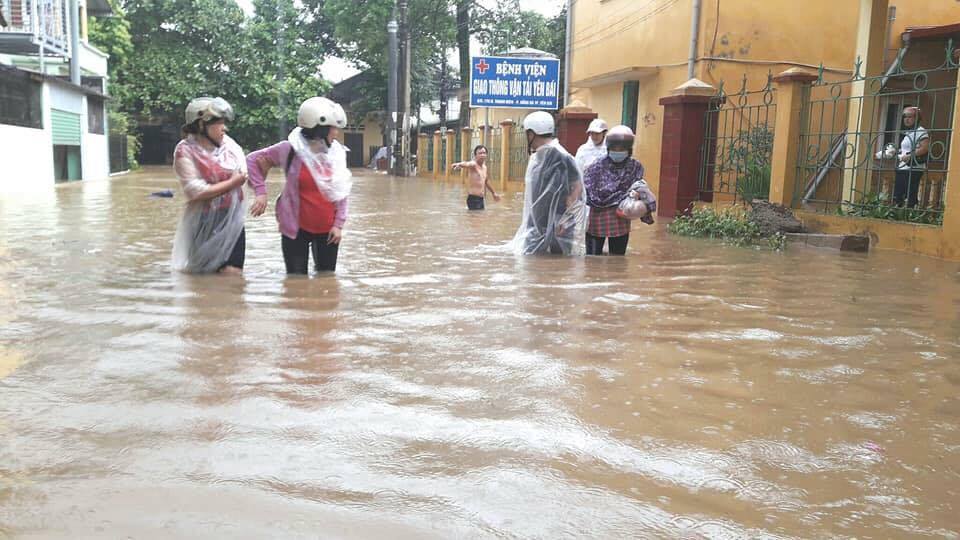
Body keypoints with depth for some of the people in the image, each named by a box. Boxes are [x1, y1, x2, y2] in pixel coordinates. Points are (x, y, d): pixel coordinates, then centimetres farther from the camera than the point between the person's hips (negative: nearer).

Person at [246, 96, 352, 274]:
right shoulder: (291, 149, -10)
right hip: (297, 229, -3)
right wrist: (261, 191, -7)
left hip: (327, 230, 3)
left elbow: (342, 193, 4)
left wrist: (338, 224, -2)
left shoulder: (337, 152, -1)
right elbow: (253, 160, 0)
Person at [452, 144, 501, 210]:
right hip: (473, 198, -9)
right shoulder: (474, 164, -12)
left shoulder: (484, 167, 14)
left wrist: (494, 193, 42)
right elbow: (467, 164, -37)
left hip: (481, 199, 9)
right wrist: (459, 164, -60)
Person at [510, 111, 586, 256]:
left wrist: (564, 220, -21)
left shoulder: (559, 157, -17)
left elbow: (576, 188, -20)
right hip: (536, 225, 9)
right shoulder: (538, 156, 11)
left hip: (551, 227, -9)